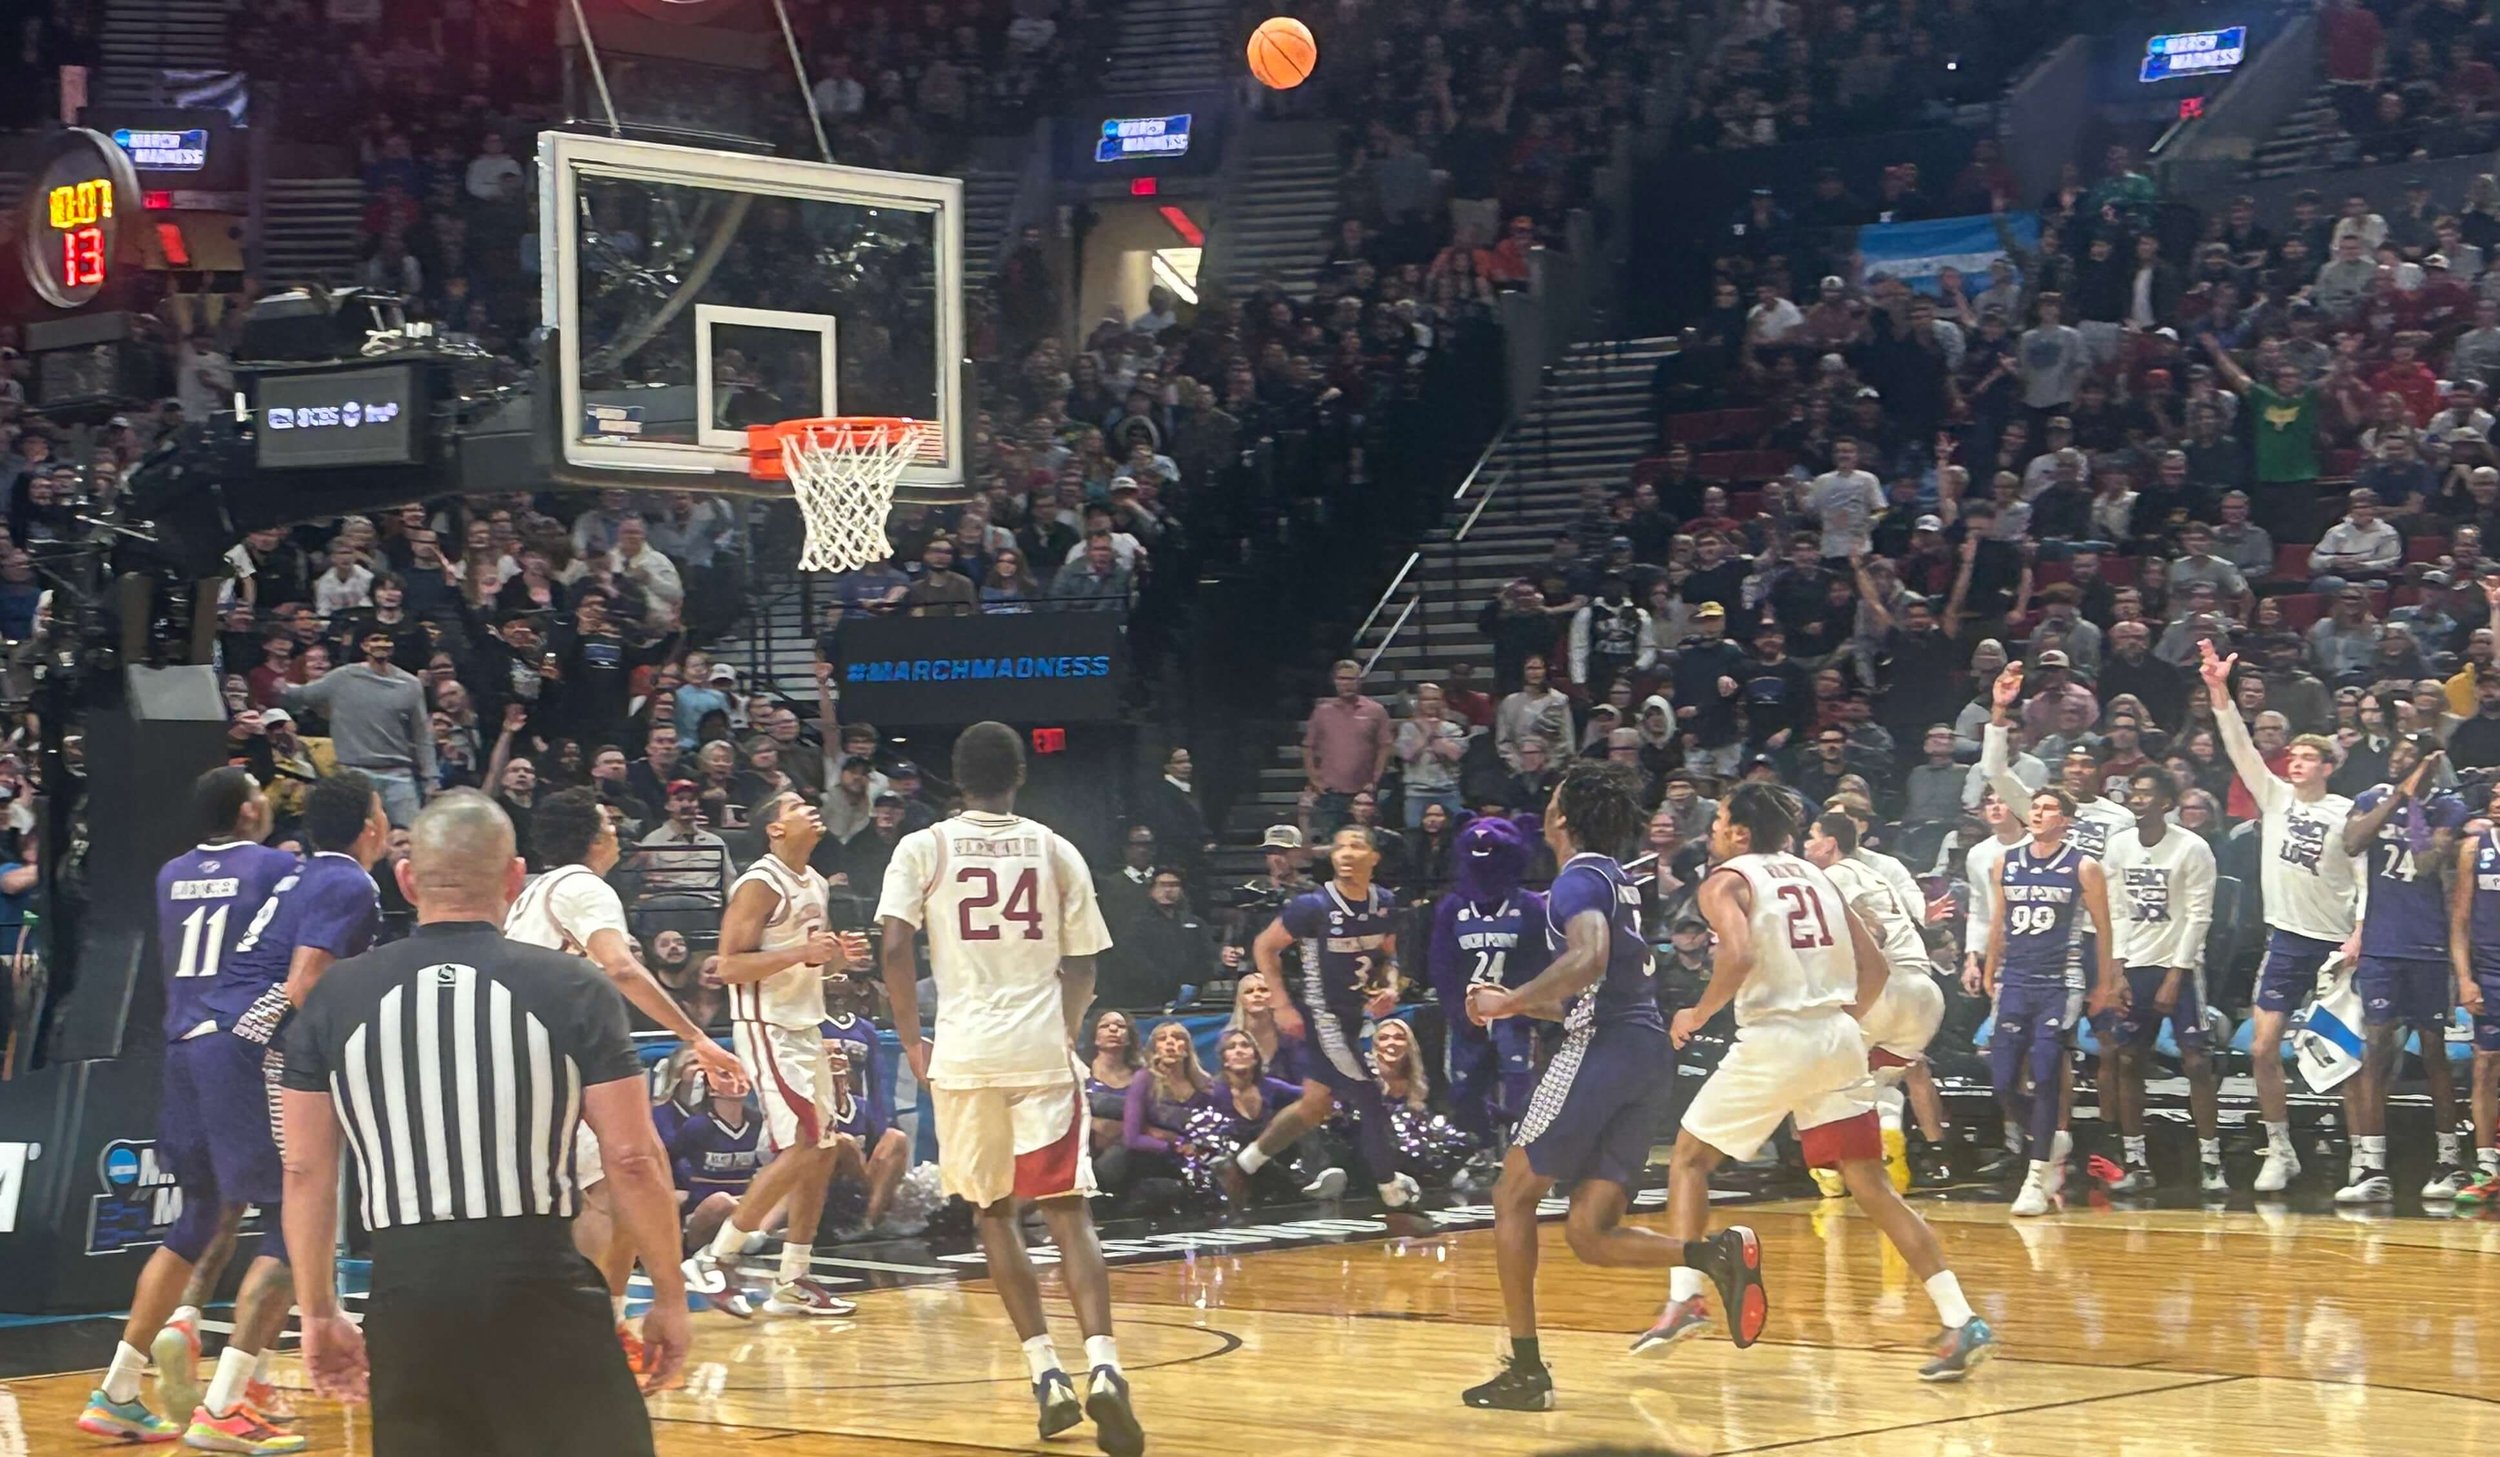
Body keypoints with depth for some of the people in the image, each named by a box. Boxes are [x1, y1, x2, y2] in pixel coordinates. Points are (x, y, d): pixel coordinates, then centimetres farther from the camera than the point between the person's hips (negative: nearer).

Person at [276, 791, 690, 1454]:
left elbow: (305, 1171, 7)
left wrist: (319, 1312, 17)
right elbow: (633, 1160, -4)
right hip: (541, 1289, -2)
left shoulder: (334, 997, 5)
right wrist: (669, 1295, 7)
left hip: (406, 1298, 3)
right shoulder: (571, 988, -2)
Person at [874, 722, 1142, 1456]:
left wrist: (911, 1041, 5)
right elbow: (1081, 965, 9)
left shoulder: (922, 848, 3)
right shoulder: (1055, 850, 8)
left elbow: (895, 948, -6)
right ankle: (1103, 1369, -18)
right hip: (1042, 1049, 0)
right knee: (1067, 1211, 1)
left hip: (965, 1053, 0)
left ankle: (1048, 1376, 8)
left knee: (995, 1215, 14)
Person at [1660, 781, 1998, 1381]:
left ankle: (1684, 1298, 1)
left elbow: (1739, 955, -18)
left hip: (1774, 1037, -5)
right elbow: (1873, 962, 15)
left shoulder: (1726, 881, 1)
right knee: (1871, 1185, 6)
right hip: (1839, 1037, 5)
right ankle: (1961, 1321, -4)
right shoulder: (1814, 875, 19)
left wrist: (1698, 1015, -5)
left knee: (1690, 1154, 14)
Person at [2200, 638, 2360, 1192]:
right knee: (2263, 1049, -3)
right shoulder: (2275, 796, 6)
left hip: (2336, 943, -3)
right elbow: (2239, 746, -3)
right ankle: (2279, 1151, 9)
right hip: (2286, 939, 3)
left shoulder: (2346, 813, -3)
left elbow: (2366, 880, -3)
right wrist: (2219, 690, -14)